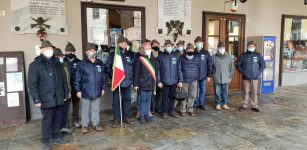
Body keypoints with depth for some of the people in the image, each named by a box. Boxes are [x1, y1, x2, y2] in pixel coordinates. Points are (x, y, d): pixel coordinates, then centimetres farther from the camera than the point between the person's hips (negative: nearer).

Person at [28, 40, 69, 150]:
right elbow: (32, 84, -9)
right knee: (47, 121, 4)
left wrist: (66, 94, 10)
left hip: (58, 98, 5)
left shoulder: (58, 63, 11)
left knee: (57, 119, 14)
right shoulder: (35, 65, -5)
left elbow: (64, 80, 13)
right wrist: (36, 99, -13)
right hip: (46, 99, -5)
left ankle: (56, 137, 31)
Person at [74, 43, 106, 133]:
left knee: (96, 109, 15)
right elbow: (77, 78, -6)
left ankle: (96, 124, 29)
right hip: (85, 92, -3)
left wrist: (103, 88, 11)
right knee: (85, 110, 10)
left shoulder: (100, 64, 6)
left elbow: (104, 77, 12)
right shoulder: (81, 64, -6)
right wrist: (78, 90, -8)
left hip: (97, 92, 3)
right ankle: (84, 126, 24)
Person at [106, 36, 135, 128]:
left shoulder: (131, 55, 6)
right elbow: (108, 67, 0)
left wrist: (132, 77, 6)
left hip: (128, 82, 3)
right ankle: (116, 119, 17)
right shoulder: (112, 55, -1)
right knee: (116, 101, 4)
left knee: (127, 100, 12)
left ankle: (126, 117, 27)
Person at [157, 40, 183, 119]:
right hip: (165, 81, -2)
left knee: (172, 96, 12)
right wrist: (159, 81, -7)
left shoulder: (176, 56, 4)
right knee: (165, 97, 5)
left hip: (174, 81, 2)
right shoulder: (161, 56, -1)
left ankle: (171, 110, 26)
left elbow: (179, 69, 5)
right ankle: (164, 112, 18)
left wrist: (180, 80, 1)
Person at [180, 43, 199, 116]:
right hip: (184, 81, -3)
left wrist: (197, 77, 11)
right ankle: (183, 110, 16)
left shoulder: (196, 59, 6)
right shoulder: (182, 59, -4)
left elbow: (198, 68, 16)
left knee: (192, 96, 7)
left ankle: (190, 109, 22)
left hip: (194, 81, 3)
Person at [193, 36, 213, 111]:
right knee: (196, 91, 4)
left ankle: (201, 104, 22)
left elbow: (210, 65, 2)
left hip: (204, 76, 1)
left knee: (203, 91, 9)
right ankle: (196, 103, 19)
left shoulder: (206, 53, 2)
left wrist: (209, 75, -2)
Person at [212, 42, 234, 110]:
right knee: (217, 92, 5)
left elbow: (231, 67, 7)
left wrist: (230, 76, 4)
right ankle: (218, 104, 18)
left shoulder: (229, 57, 4)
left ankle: (224, 104, 22)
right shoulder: (214, 57, 0)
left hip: (226, 78, 1)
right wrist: (212, 75, 0)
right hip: (217, 78, -1)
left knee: (225, 92, 9)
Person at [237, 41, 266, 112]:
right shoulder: (243, 55, 3)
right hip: (245, 77, 0)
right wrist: (242, 72, -1)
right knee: (246, 92, 3)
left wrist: (259, 72, 1)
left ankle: (254, 106, 12)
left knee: (254, 92, 2)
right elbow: (238, 65, 8)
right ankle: (244, 105, 12)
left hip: (255, 77, 1)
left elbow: (263, 65, 10)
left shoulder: (258, 55, 5)